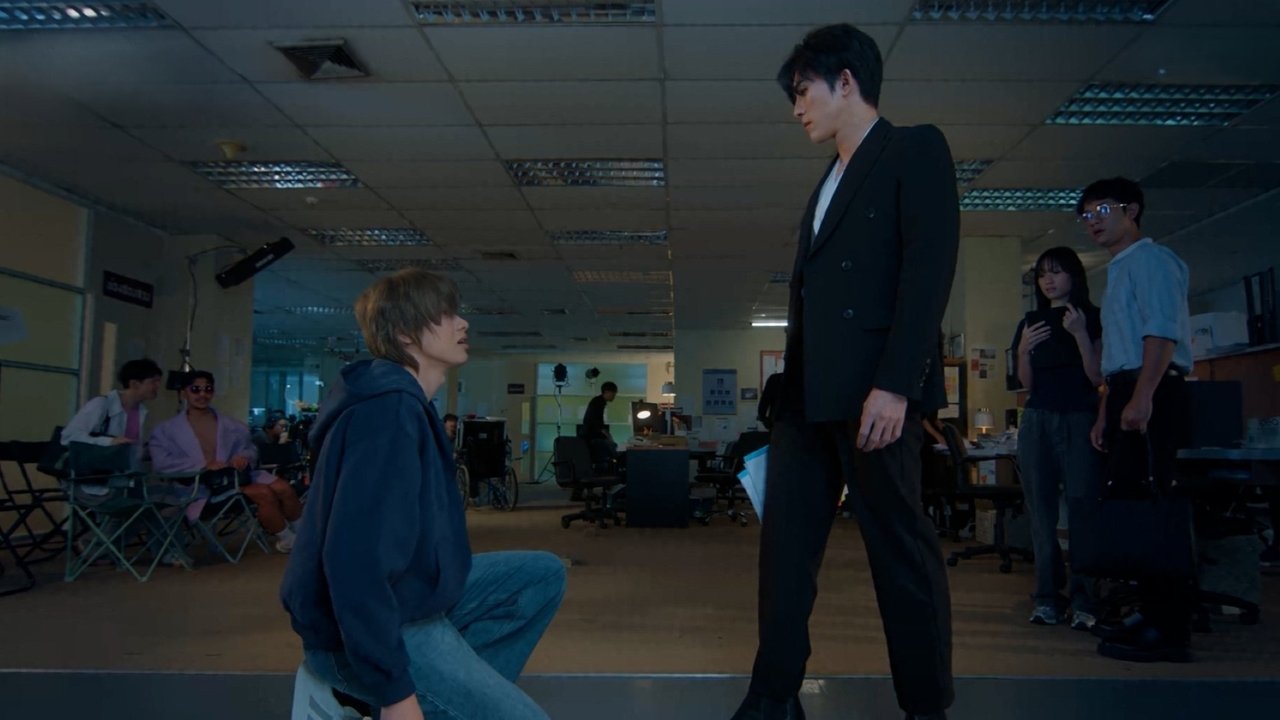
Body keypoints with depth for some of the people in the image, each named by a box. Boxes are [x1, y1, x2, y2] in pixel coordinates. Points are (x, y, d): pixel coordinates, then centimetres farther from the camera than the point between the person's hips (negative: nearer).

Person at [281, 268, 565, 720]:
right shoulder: (389, 411, -23)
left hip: (409, 595, 10)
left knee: (543, 574, 11)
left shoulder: (403, 402, 9)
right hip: (372, 627, -10)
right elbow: (354, 558, -30)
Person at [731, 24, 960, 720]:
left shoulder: (915, 149, 2)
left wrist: (895, 383, -19)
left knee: (900, 546, 0)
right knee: (785, 544, 7)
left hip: (871, 388, -8)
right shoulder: (827, 183, 25)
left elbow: (930, 267, -11)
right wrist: (788, 389, 11)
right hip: (807, 393, 8)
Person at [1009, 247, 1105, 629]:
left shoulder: (1093, 318, 3)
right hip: (1037, 421, 4)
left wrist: (1080, 334, -14)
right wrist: (1024, 349, -4)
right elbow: (1027, 384, 13)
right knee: (1042, 512, 3)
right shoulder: (1031, 322, 15)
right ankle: (1047, 598, 7)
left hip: (1080, 419, -4)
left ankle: (1084, 602, -6)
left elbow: (1099, 378, -4)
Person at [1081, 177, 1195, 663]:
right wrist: (1105, 414, 22)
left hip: (1152, 393, -10)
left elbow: (1162, 331, -17)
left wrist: (1141, 397, -26)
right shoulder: (1118, 272, 26)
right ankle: (1149, 614, 16)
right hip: (1126, 395, 10)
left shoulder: (1151, 260, -4)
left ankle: (1168, 628, -9)